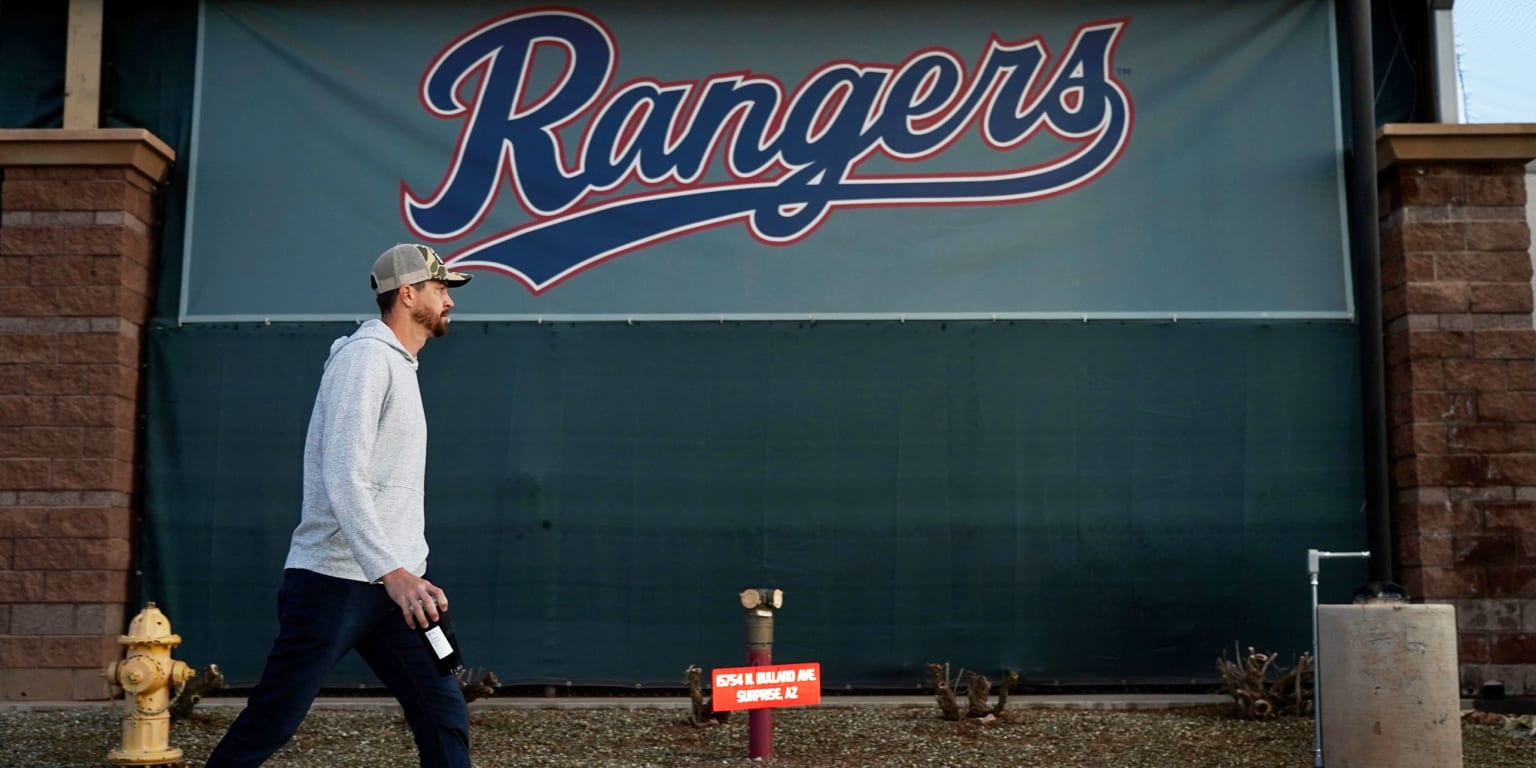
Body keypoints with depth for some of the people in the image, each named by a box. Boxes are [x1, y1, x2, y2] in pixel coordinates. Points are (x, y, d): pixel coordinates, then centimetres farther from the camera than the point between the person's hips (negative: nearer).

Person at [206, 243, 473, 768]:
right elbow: (342, 478, -22)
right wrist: (392, 572, -30)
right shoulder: (366, 356, -10)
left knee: (445, 717, 2)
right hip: (336, 582, -9)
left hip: (390, 585, 9)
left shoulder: (399, 365, 20)